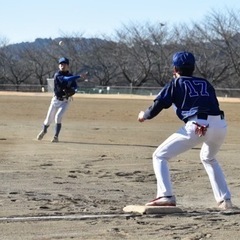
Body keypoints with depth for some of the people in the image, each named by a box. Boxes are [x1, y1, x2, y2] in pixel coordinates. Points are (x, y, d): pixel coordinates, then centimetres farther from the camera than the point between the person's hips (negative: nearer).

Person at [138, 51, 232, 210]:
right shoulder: (205, 83, 28)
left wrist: (144, 115, 26)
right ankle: (225, 200, 28)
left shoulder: (176, 83, 16)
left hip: (197, 126, -5)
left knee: (160, 156, 7)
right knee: (209, 158, 35)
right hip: (221, 124, 5)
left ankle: (166, 196, -12)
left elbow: (157, 106, 8)